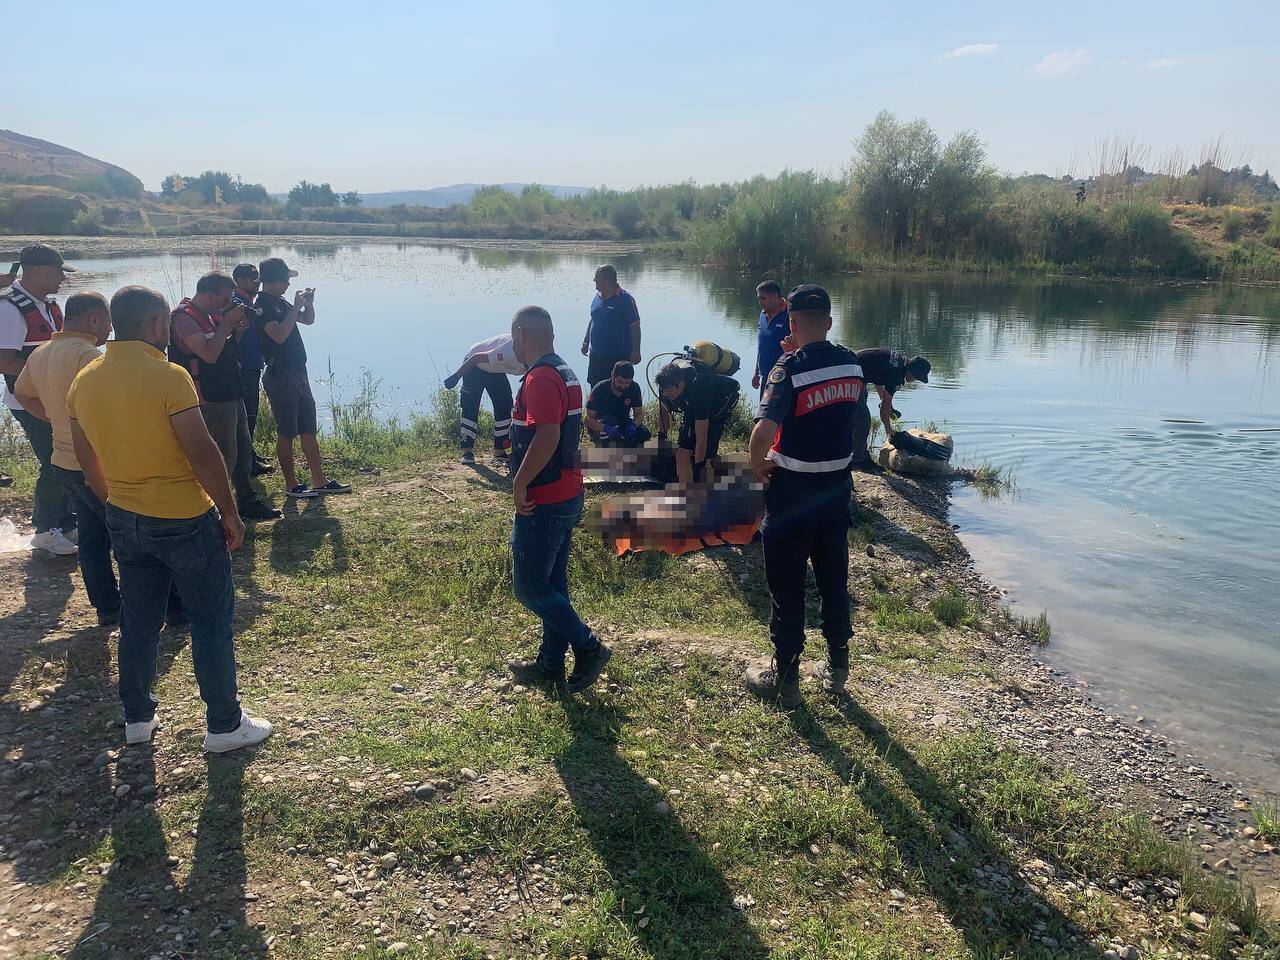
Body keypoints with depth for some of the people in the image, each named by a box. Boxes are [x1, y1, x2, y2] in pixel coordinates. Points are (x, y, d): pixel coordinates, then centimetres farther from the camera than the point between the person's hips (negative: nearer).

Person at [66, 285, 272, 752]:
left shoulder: (84, 381, 2)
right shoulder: (168, 376, -19)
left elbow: (87, 460, 12)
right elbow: (203, 454, -20)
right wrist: (230, 513, -10)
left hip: (124, 521, 7)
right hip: (185, 521, -7)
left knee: (137, 622, 19)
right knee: (212, 623, 6)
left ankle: (137, 718, 30)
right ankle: (224, 725, 14)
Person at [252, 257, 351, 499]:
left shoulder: (281, 302, 14)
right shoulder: (262, 305, -12)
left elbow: (308, 320, 25)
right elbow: (279, 335, -26)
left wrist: (309, 303, 6)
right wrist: (296, 307, -21)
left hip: (298, 372, 9)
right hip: (280, 375, -9)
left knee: (308, 429, 10)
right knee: (286, 432, -1)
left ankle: (319, 481, 16)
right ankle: (291, 484, 8)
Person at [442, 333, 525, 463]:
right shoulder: (510, 354, -41)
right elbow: (478, 357, -31)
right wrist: (456, 376, -22)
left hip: (496, 370, 7)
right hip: (475, 365, -7)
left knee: (504, 407, -1)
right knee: (470, 408, -10)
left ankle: (499, 450, 7)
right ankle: (467, 450, -5)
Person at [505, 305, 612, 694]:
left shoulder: (540, 378, -19)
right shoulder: (565, 373, 13)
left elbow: (547, 436, -31)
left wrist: (519, 484, -22)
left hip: (542, 502, -10)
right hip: (567, 496, 10)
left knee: (530, 587, 0)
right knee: (553, 584, 16)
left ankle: (588, 648, 4)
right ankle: (550, 666, 25)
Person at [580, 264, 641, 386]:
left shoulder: (625, 300, -11)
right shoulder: (597, 297, 9)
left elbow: (635, 326, -11)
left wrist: (636, 351, -15)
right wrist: (585, 342, 19)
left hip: (618, 356, -7)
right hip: (596, 354, 7)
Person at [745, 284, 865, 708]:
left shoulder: (790, 368, -20)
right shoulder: (851, 363, 0)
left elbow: (764, 430, -29)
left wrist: (758, 465, -11)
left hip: (793, 489, -6)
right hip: (838, 484, 6)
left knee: (786, 585, 7)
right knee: (834, 579, 18)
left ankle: (785, 677, 18)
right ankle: (838, 667, 30)